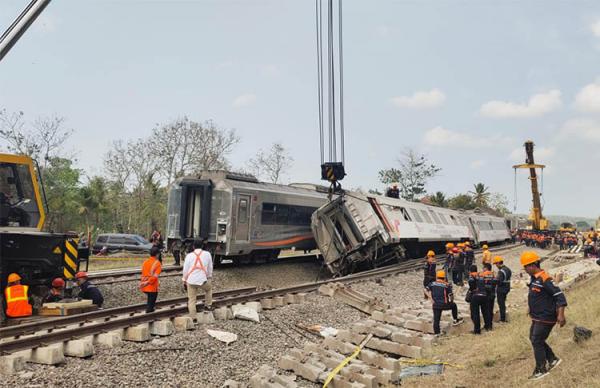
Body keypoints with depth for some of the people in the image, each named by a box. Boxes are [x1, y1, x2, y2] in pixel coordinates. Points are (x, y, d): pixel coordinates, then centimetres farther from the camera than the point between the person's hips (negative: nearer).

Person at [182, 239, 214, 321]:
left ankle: (193, 318, 9)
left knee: (191, 299, 9)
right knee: (209, 288, 31)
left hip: (191, 280, 0)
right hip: (202, 280, 0)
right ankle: (208, 305, 32)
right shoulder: (207, 254, 3)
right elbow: (210, 268, 9)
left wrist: (184, 281, 16)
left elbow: (185, 269, 5)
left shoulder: (189, 255, 3)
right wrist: (209, 277, 23)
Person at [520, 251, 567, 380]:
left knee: (537, 342, -1)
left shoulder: (544, 279, -23)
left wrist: (561, 314, -32)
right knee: (534, 338, 18)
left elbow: (559, 295, -25)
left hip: (545, 318, -9)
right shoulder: (534, 278, 6)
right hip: (537, 317, 9)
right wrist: (532, 311, 27)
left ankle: (541, 370, 14)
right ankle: (552, 359, 33)